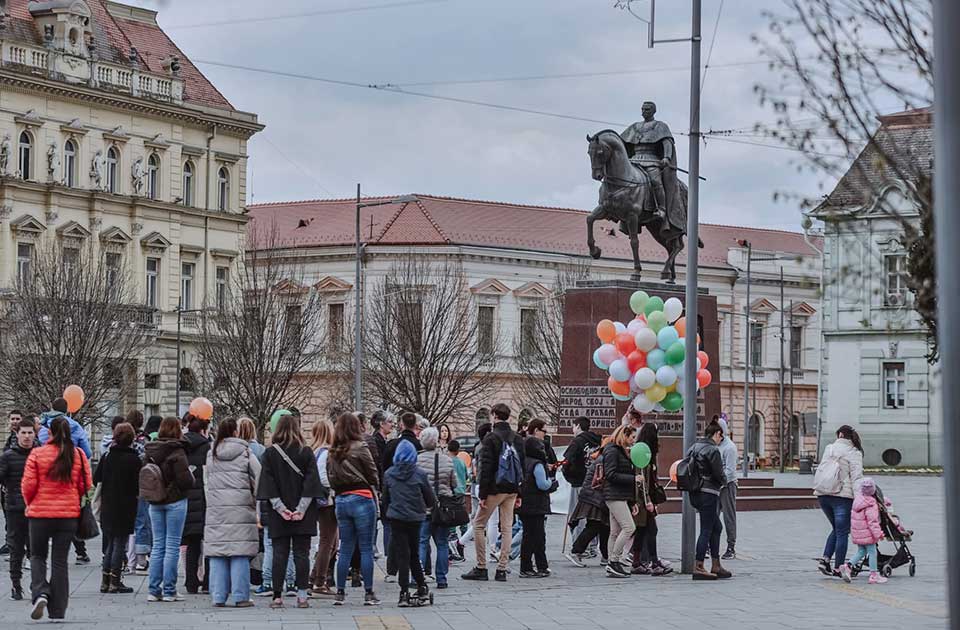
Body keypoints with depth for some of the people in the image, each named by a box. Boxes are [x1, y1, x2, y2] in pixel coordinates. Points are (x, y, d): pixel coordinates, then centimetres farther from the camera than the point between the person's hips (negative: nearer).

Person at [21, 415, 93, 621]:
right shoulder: (79, 455, -3)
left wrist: (30, 504, 12)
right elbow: (86, 485, 1)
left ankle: (40, 592, -9)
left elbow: (28, 485, -8)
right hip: (69, 513, 2)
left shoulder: (37, 454, -9)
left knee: (37, 556, 16)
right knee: (60, 561, 9)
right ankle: (57, 611, 9)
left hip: (40, 513, -2)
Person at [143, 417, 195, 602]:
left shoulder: (149, 451, 4)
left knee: (157, 545, 11)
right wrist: (191, 478, 2)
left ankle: (153, 590, 10)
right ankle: (169, 591, 0)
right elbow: (185, 480, -17)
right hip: (175, 501, -5)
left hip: (155, 502, 5)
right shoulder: (177, 451, -14)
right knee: (172, 546, 0)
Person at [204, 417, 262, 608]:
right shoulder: (245, 452, 0)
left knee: (217, 555, 4)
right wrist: (256, 502, 10)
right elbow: (258, 477, -1)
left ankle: (218, 597, 3)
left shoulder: (211, 455, 10)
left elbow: (206, 483, 14)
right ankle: (240, 596, -3)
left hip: (216, 510, 3)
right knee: (240, 555, -2)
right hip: (241, 508, -3)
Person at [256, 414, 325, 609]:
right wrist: (301, 509, -6)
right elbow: (311, 482, -6)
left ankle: (277, 596, 1)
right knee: (301, 553, 3)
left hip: (278, 515, 0)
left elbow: (268, 484, -5)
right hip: (303, 515, 0)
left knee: (279, 554, 4)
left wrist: (280, 508, -6)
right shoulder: (306, 452, -2)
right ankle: (302, 596, 1)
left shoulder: (270, 454, -1)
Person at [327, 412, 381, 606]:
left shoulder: (332, 453, 7)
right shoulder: (360, 448, -9)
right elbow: (372, 474, -3)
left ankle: (340, 592, 10)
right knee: (366, 548, 0)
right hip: (362, 499, -5)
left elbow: (331, 478, 9)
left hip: (341, 500, 5)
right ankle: (369, 593, 0)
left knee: (345, 548, 11)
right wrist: (374, 490, 14)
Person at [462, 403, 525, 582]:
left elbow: (486, 467, -14)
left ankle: (481, 568, 2)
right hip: (512, 490, 6)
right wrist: (519, 494, 17)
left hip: (494, 489, -6)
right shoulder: (518, 439, 8)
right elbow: (522, 468, 12)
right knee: (506, 528, 8)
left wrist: (482, 494, -12)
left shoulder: (491, 438, -11)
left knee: (479, 525, 5)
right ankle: (502, 569, 6)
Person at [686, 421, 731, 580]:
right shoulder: (713, 450, -14)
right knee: (706, 530, -4)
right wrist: (723, 480, 7)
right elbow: (719, 474, -15)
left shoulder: (693, 447, 12)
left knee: (716, 527, 18)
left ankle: (715, 566, 20)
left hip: (694, 493, 9)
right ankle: (698, 567, -6)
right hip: (709, 493, -9)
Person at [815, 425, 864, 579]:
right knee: (842, 532, 3)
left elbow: (820, 470, 15)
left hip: (823, 495, 5)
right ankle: (838, 568, 4)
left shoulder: (829, 449, 12)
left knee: (836, 529, 21)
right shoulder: (854, 453, -3)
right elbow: (856, 477, -11)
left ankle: (825, 560, 8)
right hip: (842, 496, -5)